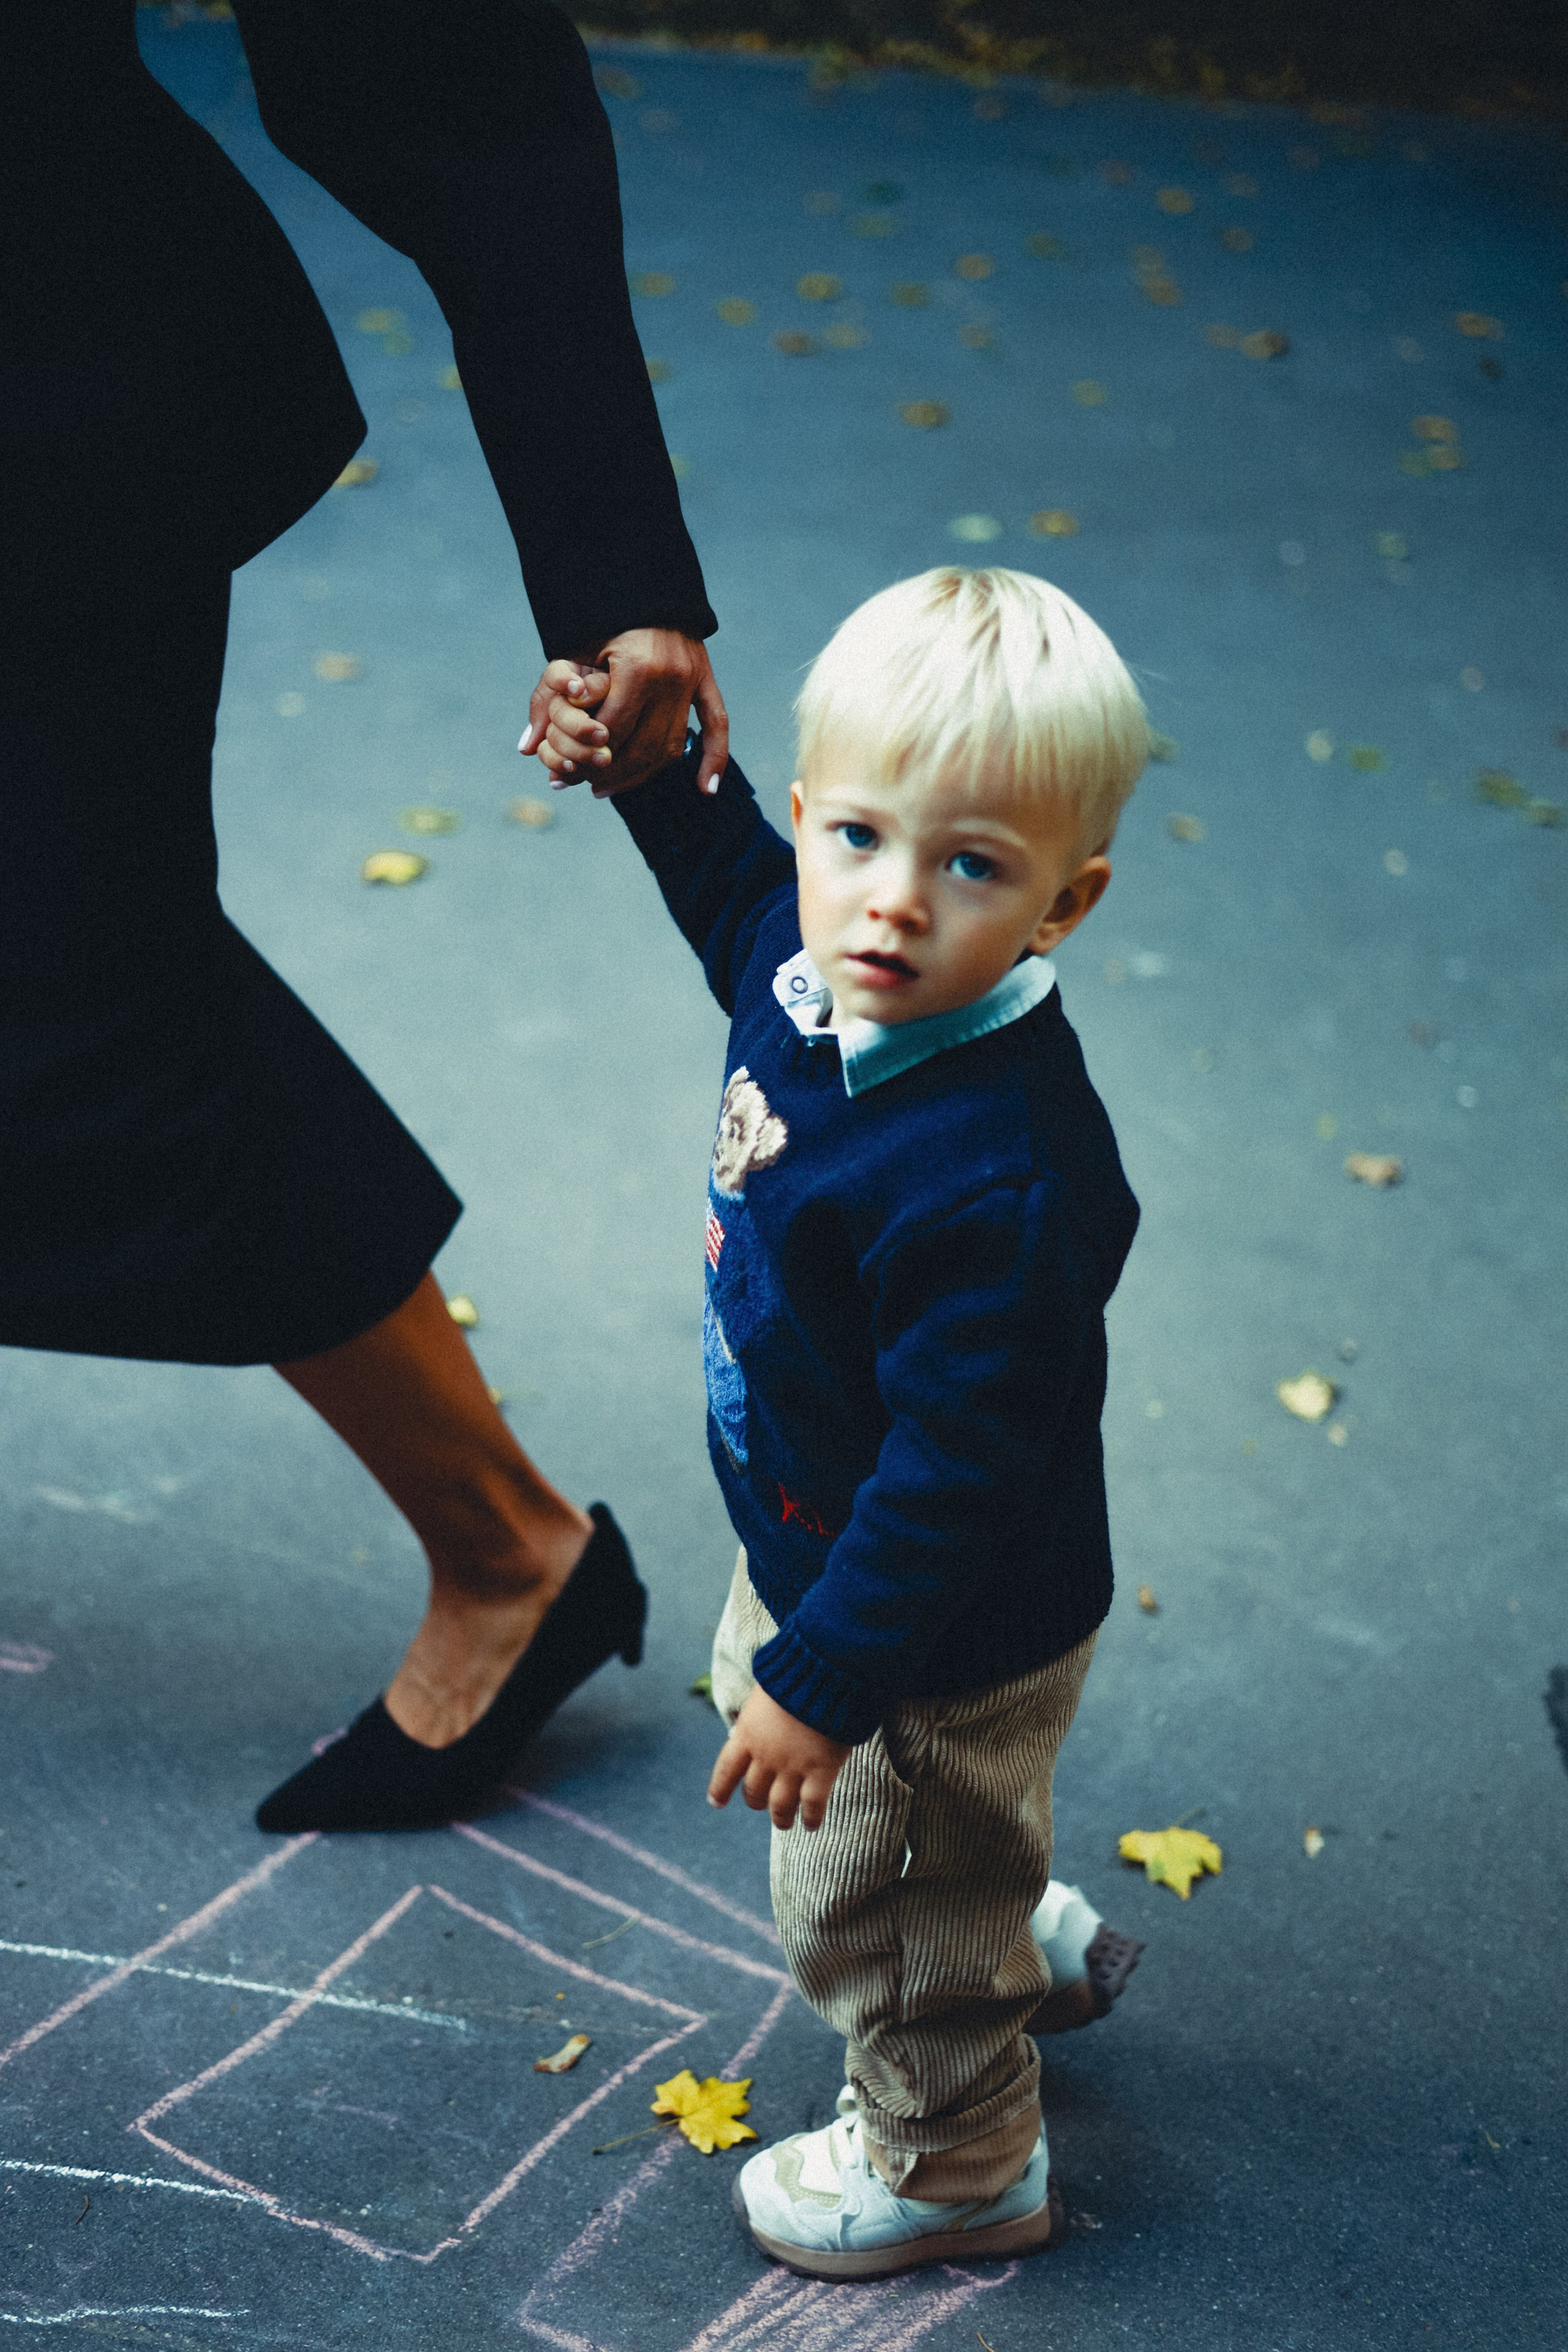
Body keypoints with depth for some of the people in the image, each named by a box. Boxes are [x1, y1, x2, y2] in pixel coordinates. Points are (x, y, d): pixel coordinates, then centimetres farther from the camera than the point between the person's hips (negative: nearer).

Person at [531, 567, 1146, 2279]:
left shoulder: (993, 1187, -40)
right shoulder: (815, 960, -14)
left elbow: (959, 1469, -33)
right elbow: (736, 878, 11)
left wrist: (829, 1679, -26)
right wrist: (646, 768, -1)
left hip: (941, 1635, -9)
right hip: (818, 1540, 9)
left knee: (873, 1912, 17)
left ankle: (951, 2164, 47)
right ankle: (1030, 1944, 62)